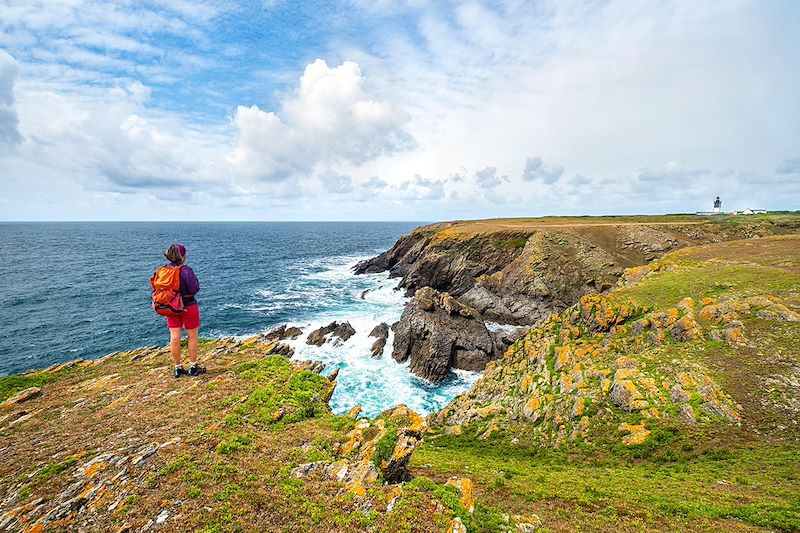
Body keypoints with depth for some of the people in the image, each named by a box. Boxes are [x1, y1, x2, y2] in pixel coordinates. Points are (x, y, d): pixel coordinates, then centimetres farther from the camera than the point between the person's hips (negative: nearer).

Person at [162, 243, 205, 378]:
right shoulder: (186, 270, -19)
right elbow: (194, 289, -17)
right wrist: (195, 278, -2)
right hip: (188, 306, -5)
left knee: (174, 337, 8)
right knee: (192, 336, 9)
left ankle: (178, 368, 17)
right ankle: (193, 367, 16)